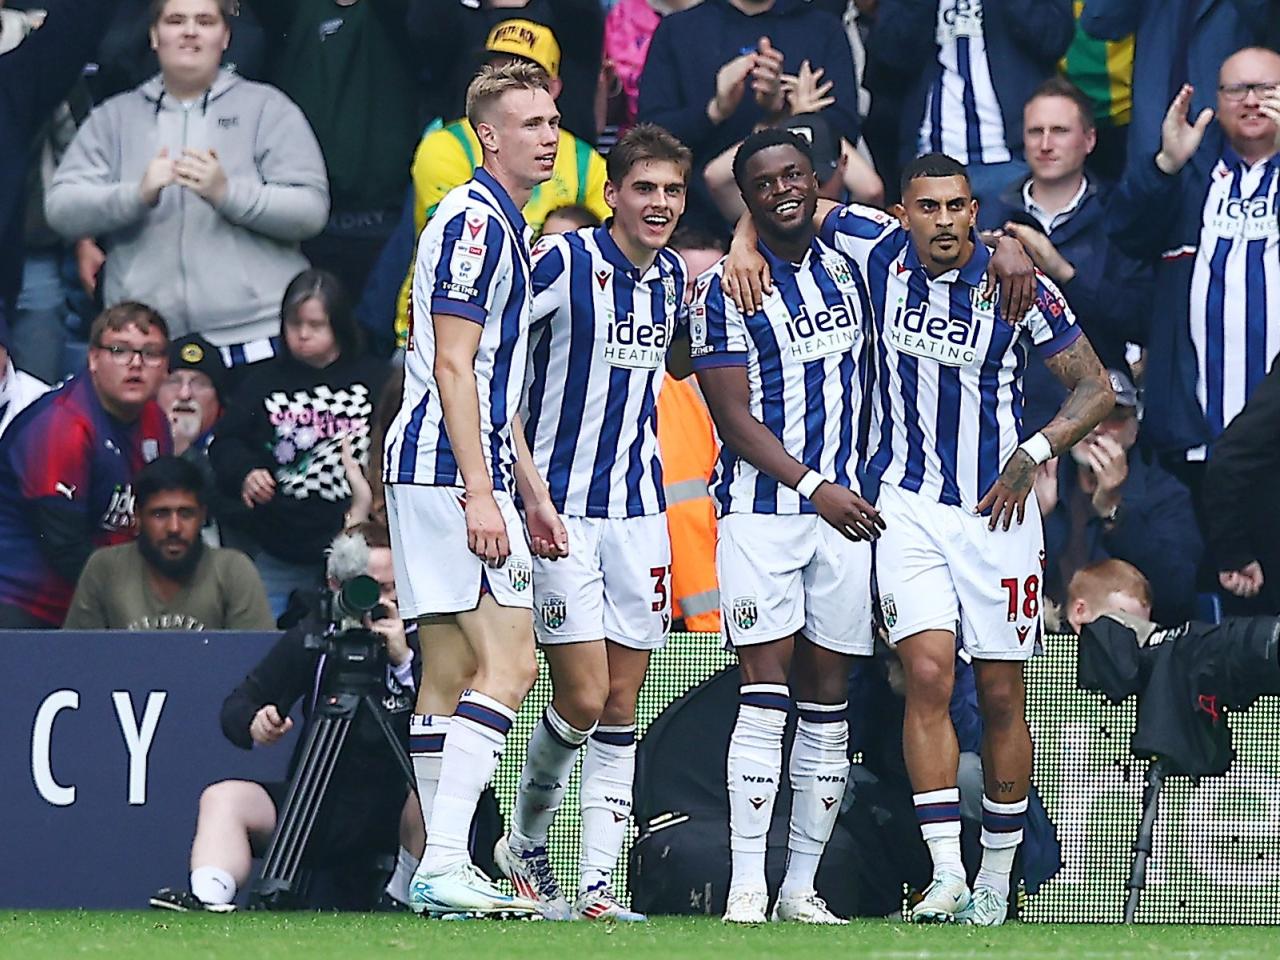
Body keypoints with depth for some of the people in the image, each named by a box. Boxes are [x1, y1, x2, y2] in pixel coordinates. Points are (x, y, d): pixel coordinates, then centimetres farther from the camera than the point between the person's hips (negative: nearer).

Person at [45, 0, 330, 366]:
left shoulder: (267, 107, 7)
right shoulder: (114, 117, 13)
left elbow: (311, 209, -2)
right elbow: (60, 208, 3)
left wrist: (226, 193, -18)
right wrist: (138, 195, -15)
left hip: (256, 338, -2)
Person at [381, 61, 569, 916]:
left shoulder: (504, 227, 21)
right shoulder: (473, 221, -11)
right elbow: (451, 369, -17)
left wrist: (531, 493, 26)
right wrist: (480, 492, -21)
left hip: (471, 475, 11)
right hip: (448, 469, -11)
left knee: (451, 672, 8)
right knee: (508, 664, -16)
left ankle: (442, 870, 9)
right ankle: (445, 863, -22)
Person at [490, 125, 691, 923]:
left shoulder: (672, 276, 6)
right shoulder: (560, 264, -13)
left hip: (639, 511, 6)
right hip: (559, 511, -6)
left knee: (622, 703, 2)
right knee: (582, 697, -10)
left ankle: (597, 883, 4)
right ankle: (525, 843, 15)